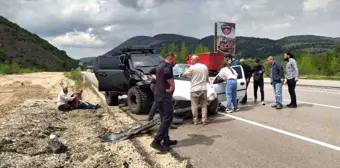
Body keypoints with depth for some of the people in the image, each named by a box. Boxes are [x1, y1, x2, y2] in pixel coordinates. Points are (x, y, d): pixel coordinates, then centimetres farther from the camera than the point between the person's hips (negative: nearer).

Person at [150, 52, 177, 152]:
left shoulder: (160, 66, 15)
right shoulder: (167, 68, -17)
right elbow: (172, 85, -17)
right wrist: (170, 89, 2)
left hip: (159, 95, 10)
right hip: (165, 96, -10)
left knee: (164, 119, 13)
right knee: (168, 118, -10)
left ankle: (166, 140, 18)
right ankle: (156, 141, -14)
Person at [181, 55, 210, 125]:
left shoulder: (192, 68, -9)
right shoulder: (205, 67, 9)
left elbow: (184, 75, -1)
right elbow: (207, 78, 16)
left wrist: (186, 70, 19)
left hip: (195, 89, -5)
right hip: (203, 89, 5)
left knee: (194, 106, 4)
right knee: (204, 105, 10)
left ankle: (195, 120, 7)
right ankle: (204, 120, 9)